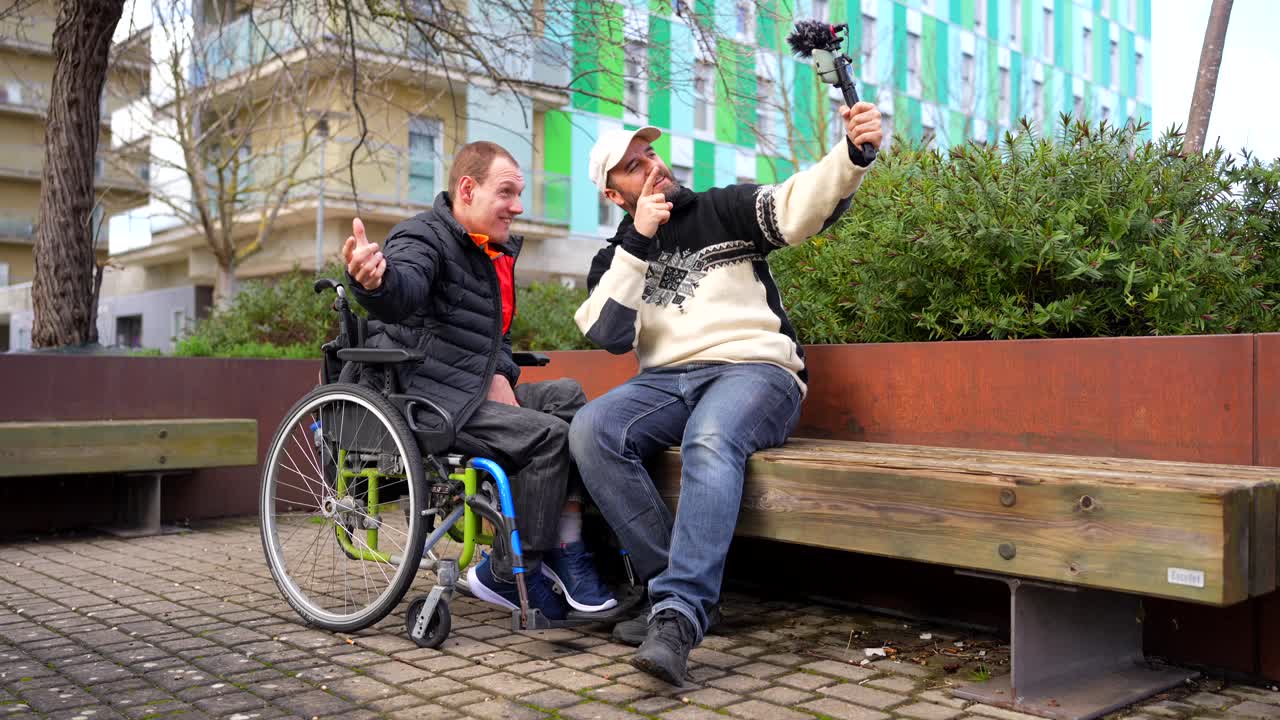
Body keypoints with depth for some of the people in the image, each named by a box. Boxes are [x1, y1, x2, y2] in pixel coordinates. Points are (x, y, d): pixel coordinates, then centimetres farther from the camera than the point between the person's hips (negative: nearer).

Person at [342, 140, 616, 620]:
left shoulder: (494, 253, 20)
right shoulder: (424, 238, -8)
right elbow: (405, 291, -32)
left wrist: (500, 376, 1)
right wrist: (375, 282, -58)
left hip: (472, 390, 9)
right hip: (423, 397, -9)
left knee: (567, 396, -8)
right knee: (546, 435, -21)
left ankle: (565, 551, -10)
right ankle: (507, 575, -8)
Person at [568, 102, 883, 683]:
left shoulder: (725, 210, 9)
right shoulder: (614, 258, 16)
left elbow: (804, 204, -8)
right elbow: (609, 336, -1)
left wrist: (853, 154, -28)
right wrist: (638, 242, -5)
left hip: (755, 370, -3)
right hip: (665, 380, 4)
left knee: (710, 439, -38)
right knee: (591, 431, -27)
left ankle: (678, 614, -39)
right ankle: (677, 586, -21)